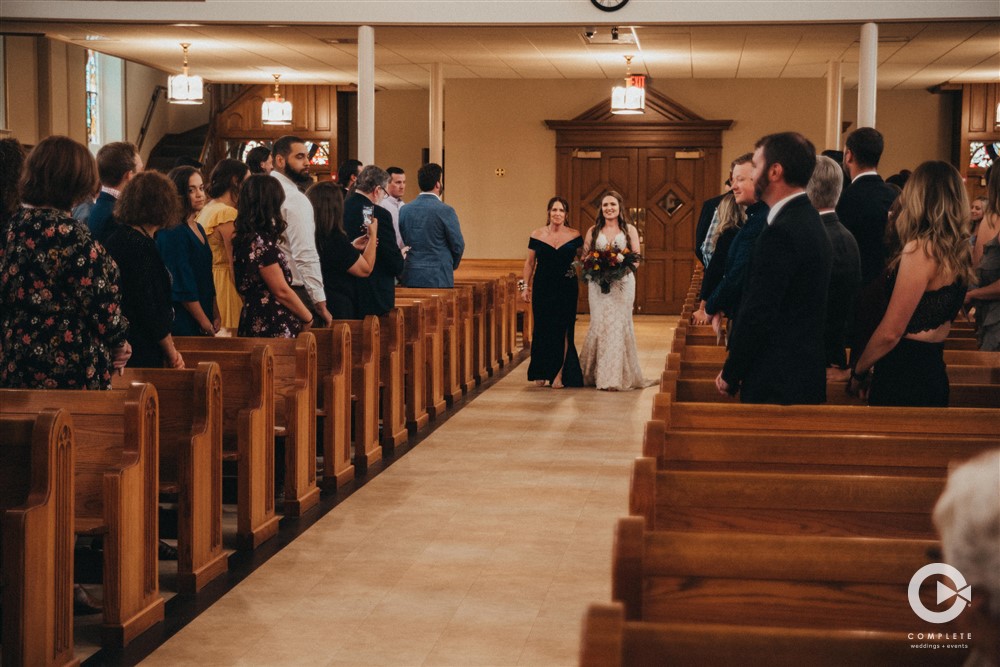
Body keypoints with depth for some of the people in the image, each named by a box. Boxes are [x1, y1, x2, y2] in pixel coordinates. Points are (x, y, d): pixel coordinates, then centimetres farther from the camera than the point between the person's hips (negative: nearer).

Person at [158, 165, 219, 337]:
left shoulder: (198, 229, 12)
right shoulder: (172, 233, -14)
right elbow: (182, 287, -17)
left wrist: (215, 315, 7)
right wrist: (205, 323, -14)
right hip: (183, 323, -8)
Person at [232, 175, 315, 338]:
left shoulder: (243, 238, 11)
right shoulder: (260, 243, -16)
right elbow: (282, 291, -15)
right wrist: (307, 318, -2)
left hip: (256, 323, 9)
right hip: (273, 328, -9)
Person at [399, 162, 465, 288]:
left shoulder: (404, 210, 5)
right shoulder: (446, 211, -9)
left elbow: (402, 243, 9)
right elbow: (458, 245, -4)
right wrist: (451, 266, 15)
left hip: (410, 278, 5)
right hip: (438, 278, -5)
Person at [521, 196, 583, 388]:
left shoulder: (574, 236, 1)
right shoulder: (537, 235, 1)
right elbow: (530, 263, 5)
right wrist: (525, 286, 1)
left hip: (566, 288, -1)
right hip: (543, 288, 1)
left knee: (562, 329, -1)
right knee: (542, 329, 4)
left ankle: (560, 373, 4)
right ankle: (542, 373, 15)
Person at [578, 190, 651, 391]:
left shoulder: (629, 230, 7)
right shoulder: (593, 231, 9)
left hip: (623, 283, -1)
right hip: (598, 284, 1)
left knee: (619, 324, -3)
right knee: (600, 325, -2)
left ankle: (618, 376, 0)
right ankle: (600, 374, 6)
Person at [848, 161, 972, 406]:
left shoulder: (920, 249, -17)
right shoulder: (957, 252, 8)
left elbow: (890, 333, -17)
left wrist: (858, 372, -3)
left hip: (903, 376, -8)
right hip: (934, 372, 8)